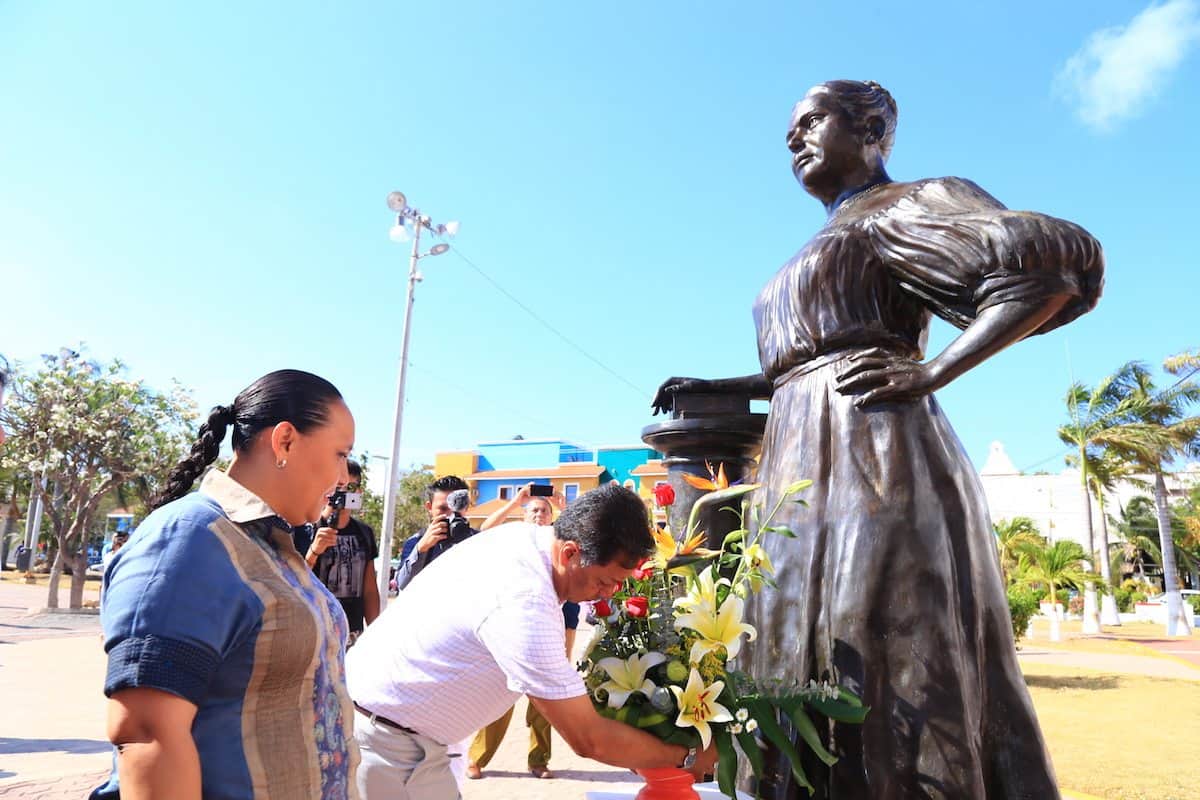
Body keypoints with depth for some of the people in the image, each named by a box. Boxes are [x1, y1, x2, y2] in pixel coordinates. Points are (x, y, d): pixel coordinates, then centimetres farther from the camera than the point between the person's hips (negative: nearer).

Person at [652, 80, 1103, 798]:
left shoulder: (906, 203, 3)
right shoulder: (822, 252, 29)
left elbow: (1062, 262, -10)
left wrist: (930, 374, -15)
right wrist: (718, 388, 23)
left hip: (873, 462, -9)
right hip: (808, 479, 9)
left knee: (889, 684, -8)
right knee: (818, 691, 9)